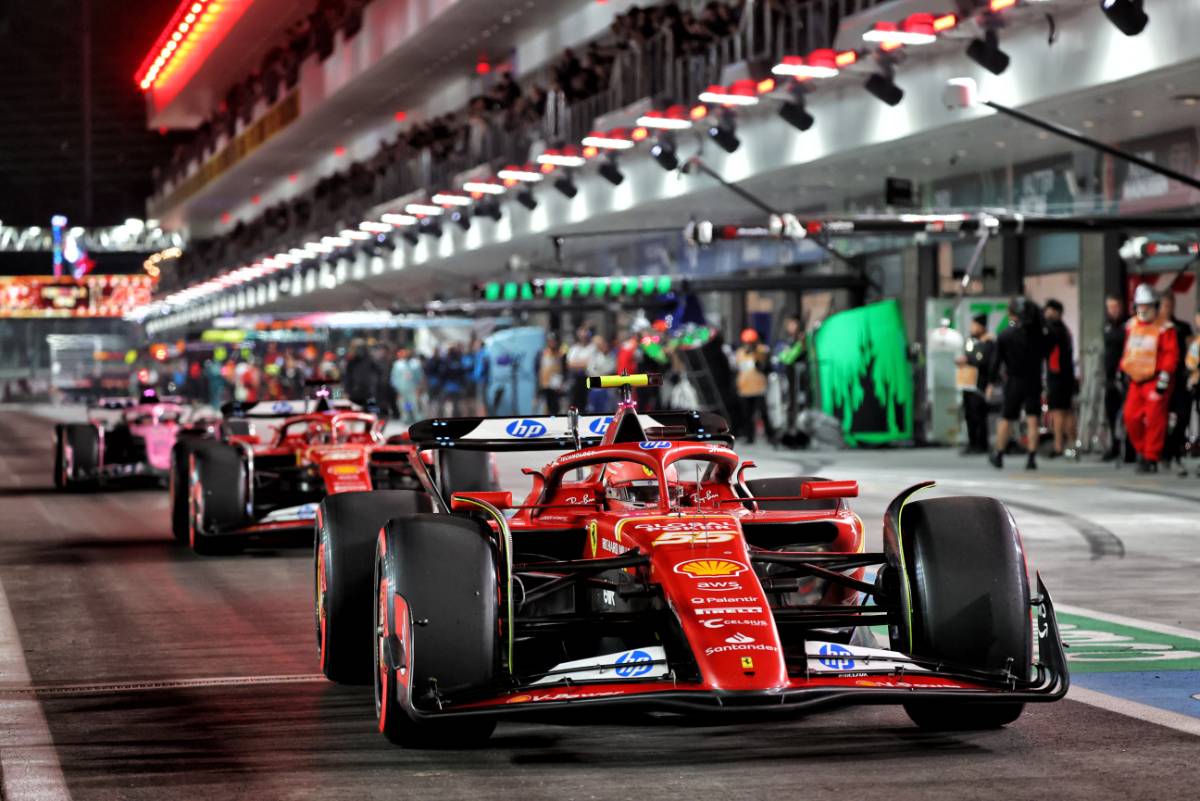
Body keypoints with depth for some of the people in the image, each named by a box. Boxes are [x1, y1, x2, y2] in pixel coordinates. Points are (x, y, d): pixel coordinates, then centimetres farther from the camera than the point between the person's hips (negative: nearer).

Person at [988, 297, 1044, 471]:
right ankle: (1031, 458, -9)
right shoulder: (1036, 333, -4)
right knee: (1032, 420, -1)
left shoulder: (1004, 336, -6)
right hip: (1034, 381, 0)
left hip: (1013, 383, 0)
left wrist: (992, 382, 4)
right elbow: (1044, 353, 2)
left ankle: (998, 455, 23)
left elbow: (997, 360, -3)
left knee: (1006, 419, 12)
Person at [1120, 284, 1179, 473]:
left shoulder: (1165, 328, -7)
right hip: (1136, 380, 6)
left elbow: (1171, 355, -10)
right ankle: (1141, 451, 18)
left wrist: (1164, 378, -16)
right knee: (1131, 418, 0)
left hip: (1155, 380, -6)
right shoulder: (1131, 326, 13)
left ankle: (1151, 459, -2)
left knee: (1154, 420, -8)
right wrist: (1123, 371, 19)